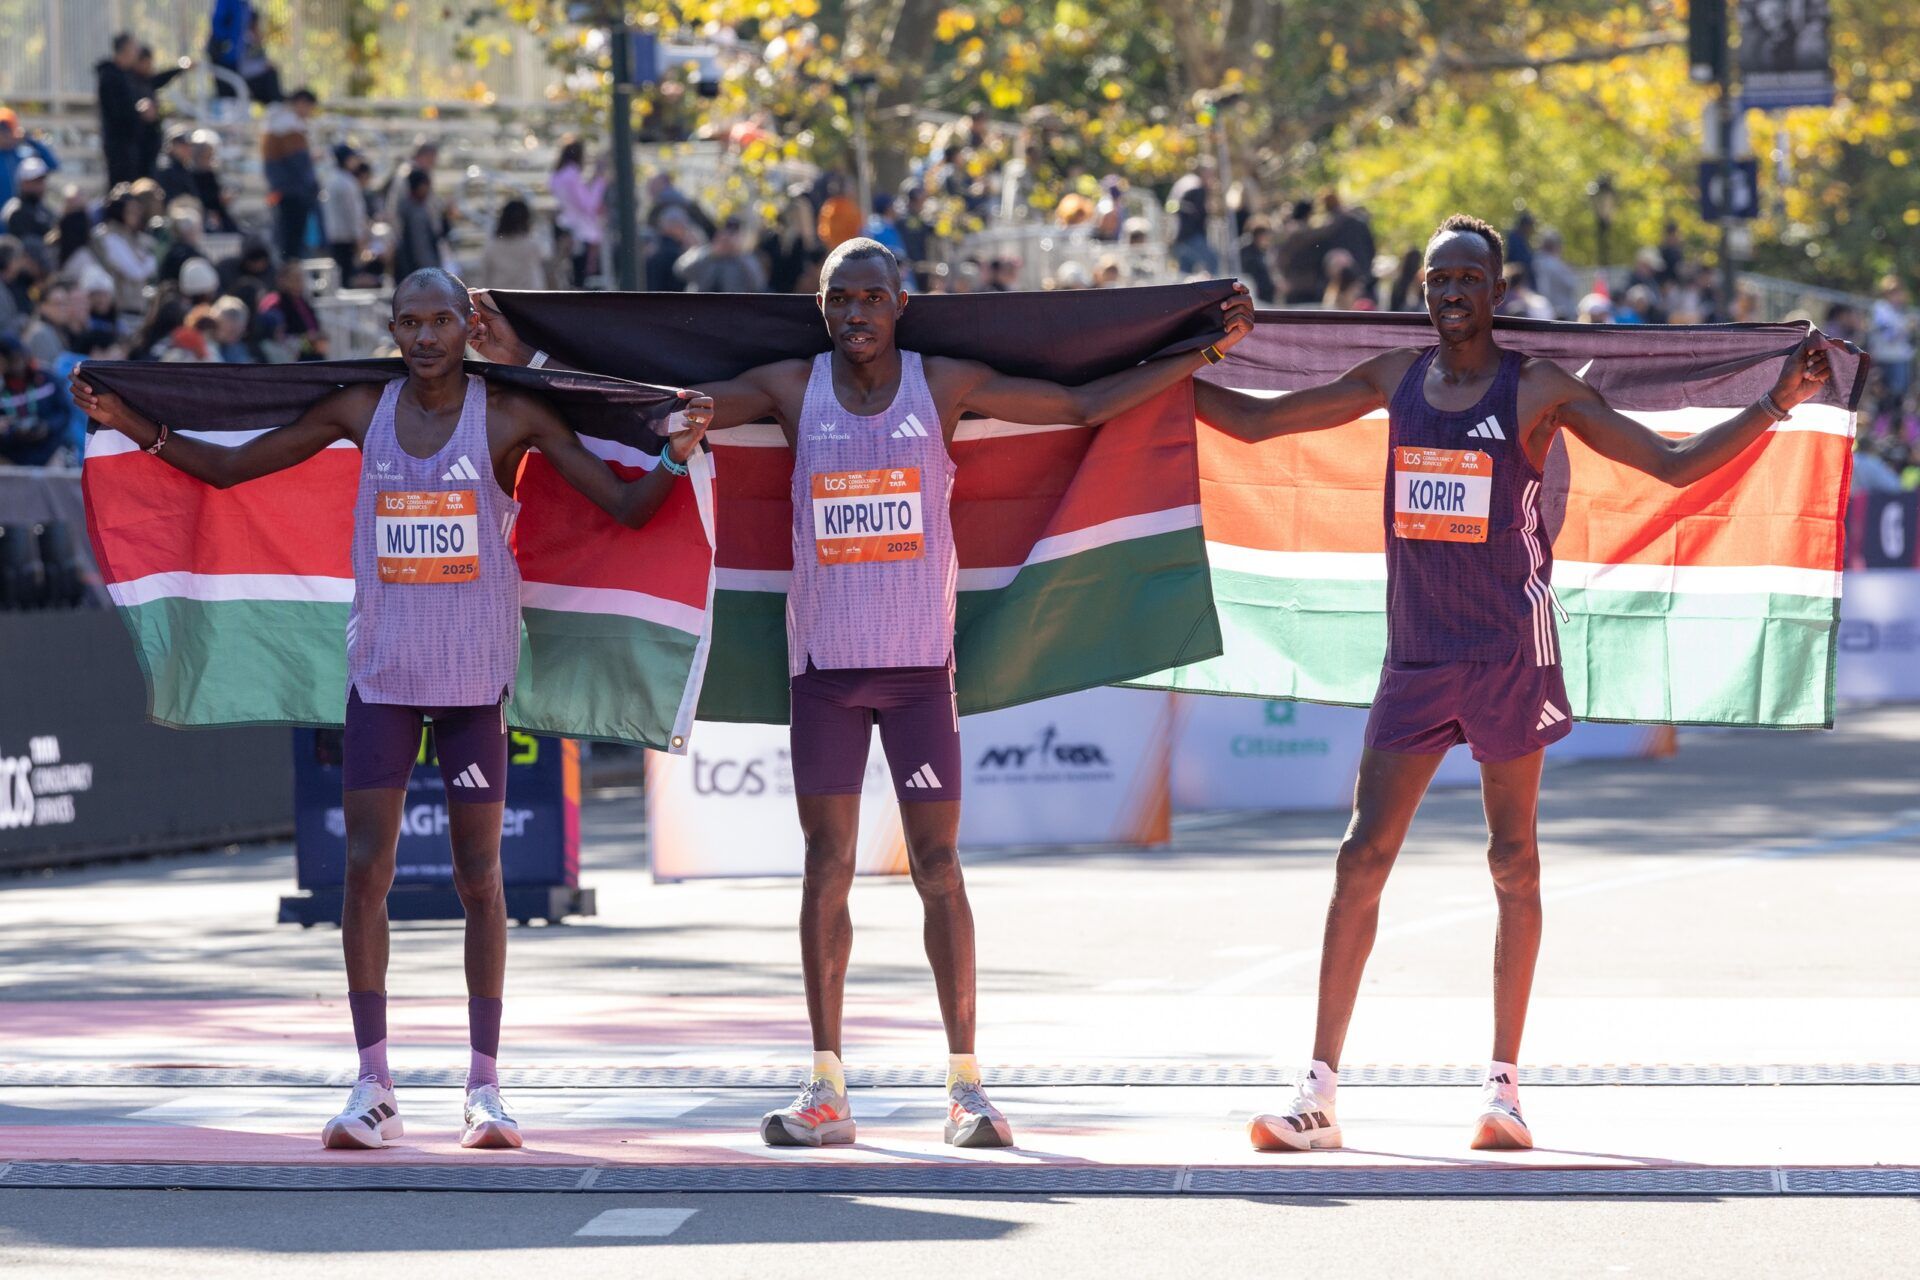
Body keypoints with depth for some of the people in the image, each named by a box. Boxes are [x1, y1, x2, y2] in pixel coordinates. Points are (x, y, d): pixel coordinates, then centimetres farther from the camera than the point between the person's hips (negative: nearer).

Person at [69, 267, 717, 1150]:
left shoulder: (511, 417, -4)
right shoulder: (361, 412, 3)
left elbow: (625, 506, -3)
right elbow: (227, 468, 10)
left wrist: (678, 455, -21)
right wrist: (133, 425, -1)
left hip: (476, 676, -2)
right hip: (383, 671, 2)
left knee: (478, 876, 2)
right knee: (365, 868, -4)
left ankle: (485, 1083, 9)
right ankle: (373, 1087, 1)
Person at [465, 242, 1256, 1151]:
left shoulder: (947, 386, 1)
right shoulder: (792, 390, 2)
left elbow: (1087, 405, 7)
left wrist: (1201, 355, 2)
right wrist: (524, 361, -2)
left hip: (919, 665, -1)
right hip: (824, 664, 1)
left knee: (938, 868, -2)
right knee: (827, 868, 2)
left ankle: (966, 1084, 3)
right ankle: (826, 1090, 6)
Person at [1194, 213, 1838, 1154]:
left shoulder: (1538, 390, -4)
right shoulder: (1395, 379, 6)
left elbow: (1675, 463, -4)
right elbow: (1255, 422, 15)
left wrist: (1776, 403, -14)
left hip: (1509, 653, -3)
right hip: (1416, 654, 3)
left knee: (1513, 863, 3)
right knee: (1363, 857, -3)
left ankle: (1504, 1085, 10)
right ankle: (1317, 1091, -2)